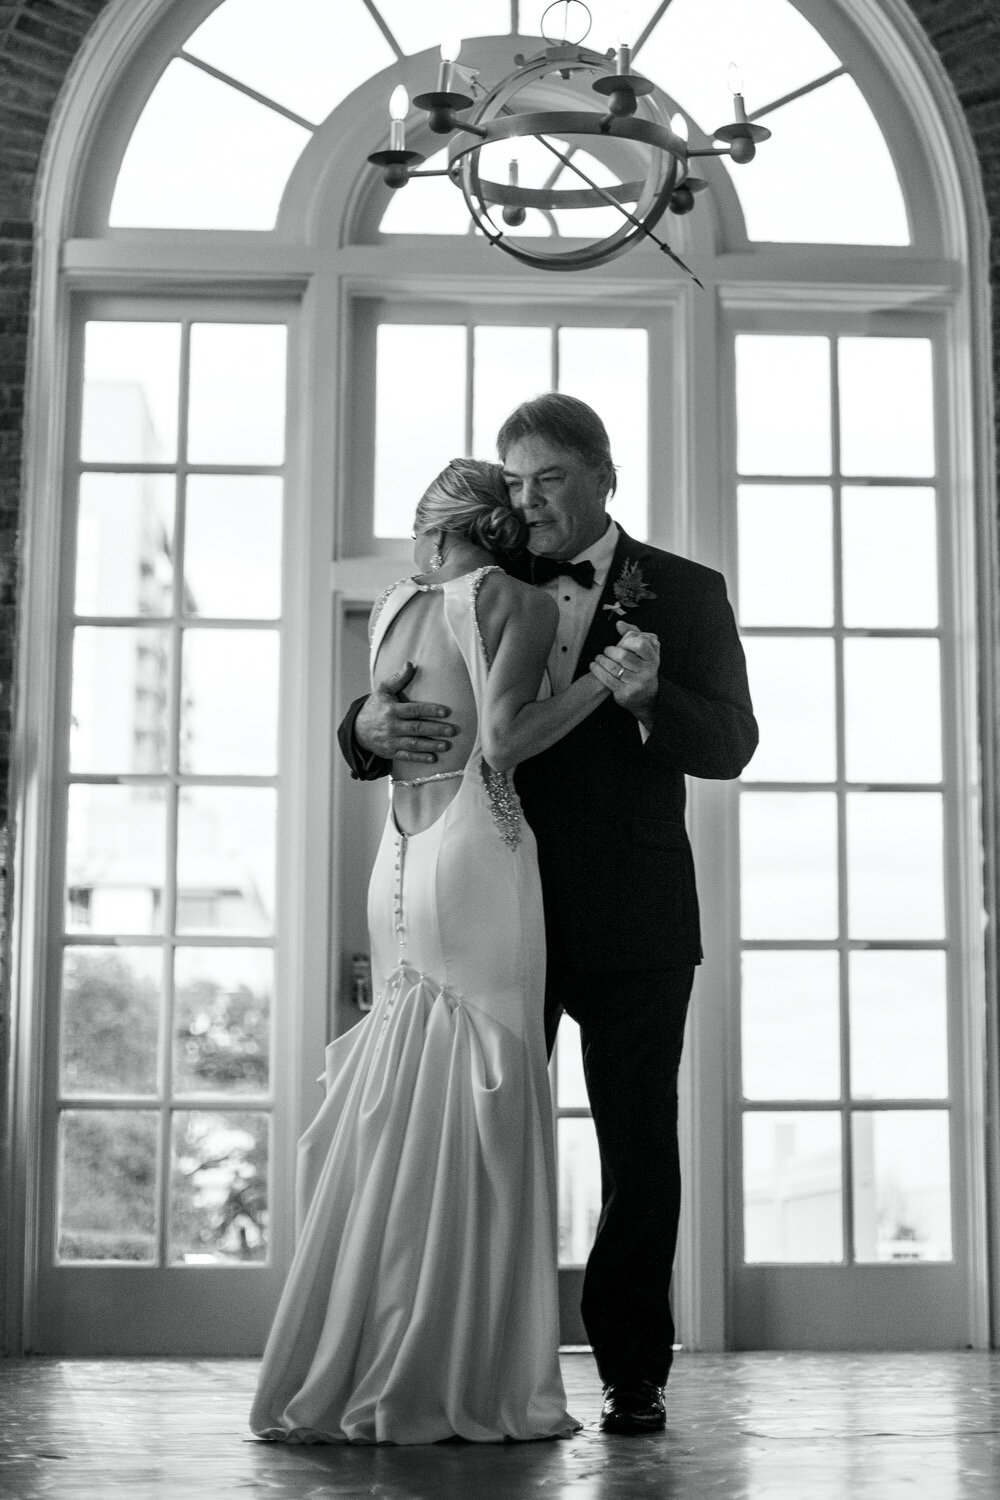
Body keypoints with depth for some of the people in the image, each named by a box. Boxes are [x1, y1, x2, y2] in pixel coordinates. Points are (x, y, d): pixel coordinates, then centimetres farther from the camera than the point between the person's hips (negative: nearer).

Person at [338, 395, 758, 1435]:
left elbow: (730, 746, -6)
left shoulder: (683, 593, 3)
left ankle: (633, 1374, 14)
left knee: (639, 1147, 3)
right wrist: (371, 725, -19)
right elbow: (383, 714, 6)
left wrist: (648, 695, -27)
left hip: (631, 921, -2)